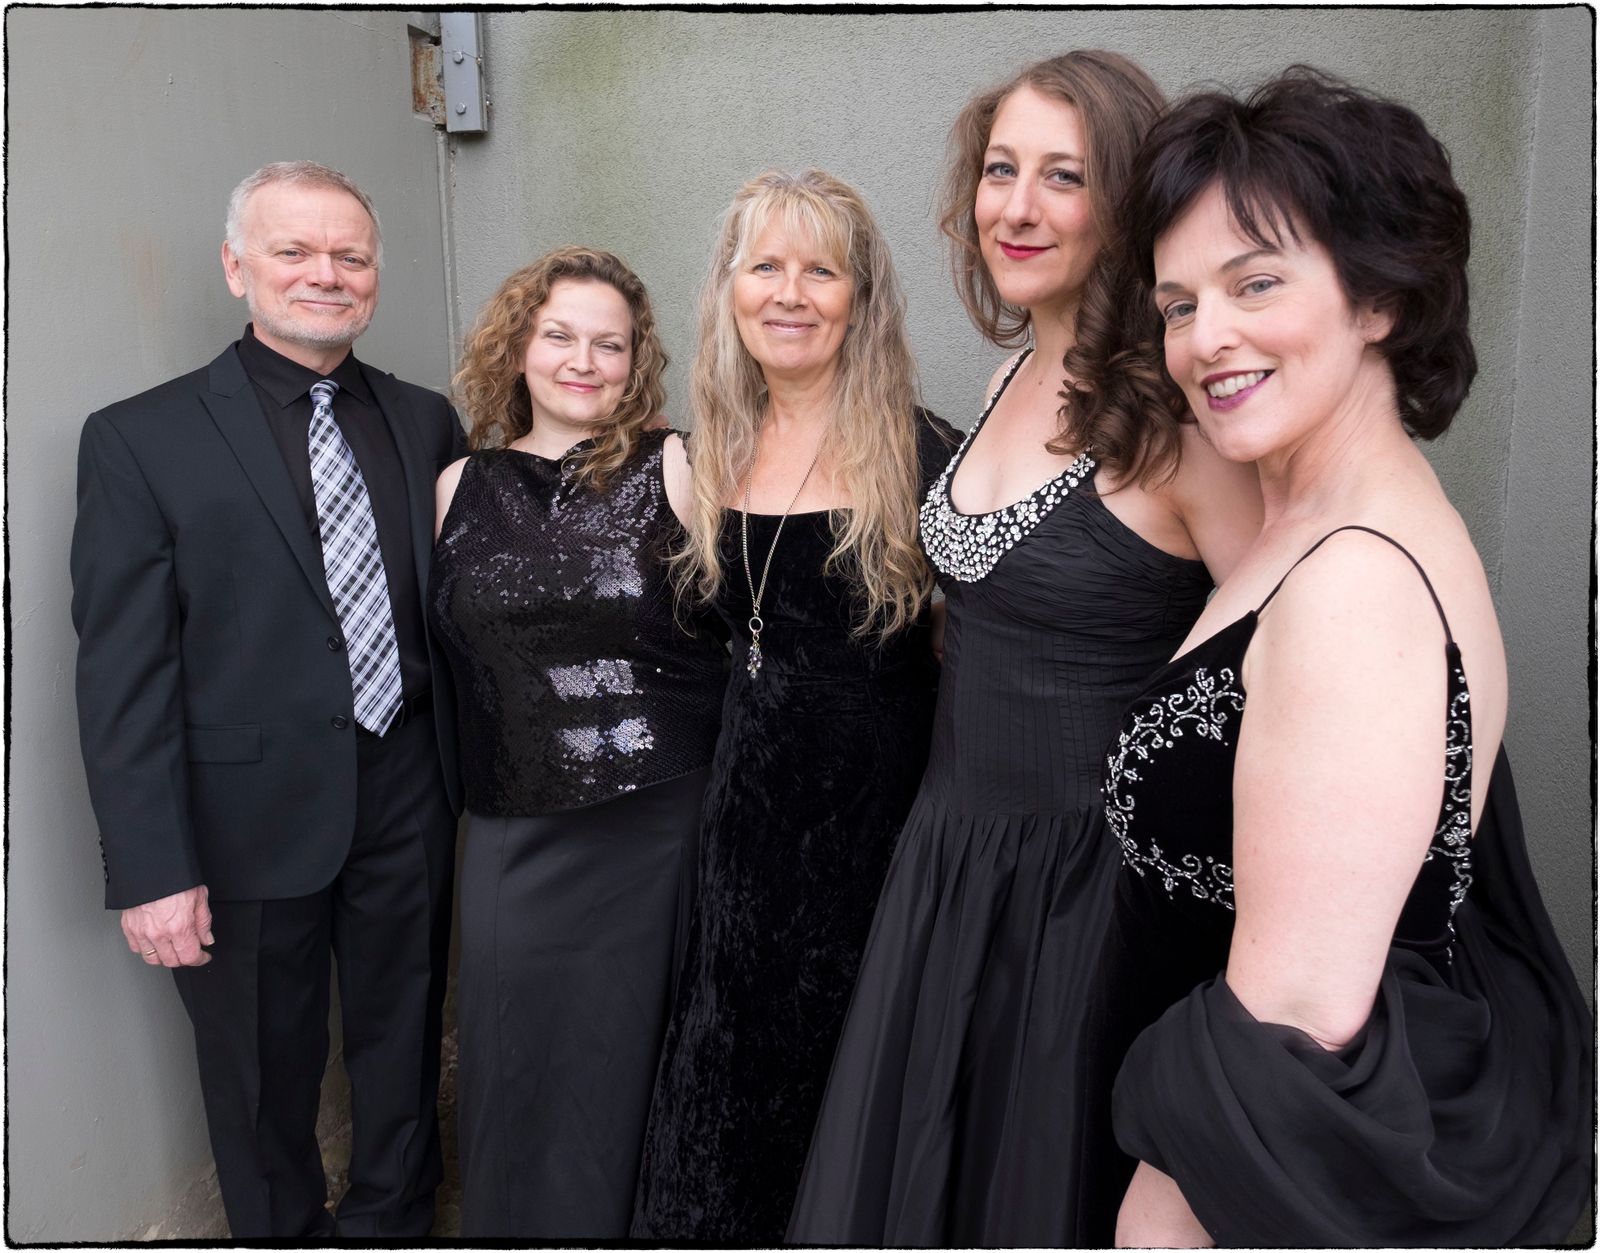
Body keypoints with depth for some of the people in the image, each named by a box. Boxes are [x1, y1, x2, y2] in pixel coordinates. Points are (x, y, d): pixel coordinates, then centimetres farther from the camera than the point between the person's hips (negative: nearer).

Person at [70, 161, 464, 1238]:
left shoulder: (427, 422, 4)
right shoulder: (141, 439, -7)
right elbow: (121, 674, -10)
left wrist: (473, 784, 6)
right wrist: (152, 868, -12)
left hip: (409, 801, 3)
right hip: (251, 818, -3)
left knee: (405, 1047, 21)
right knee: (262, 1077, 17)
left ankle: (392, 1220, 46)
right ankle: (279, 1231, 44)